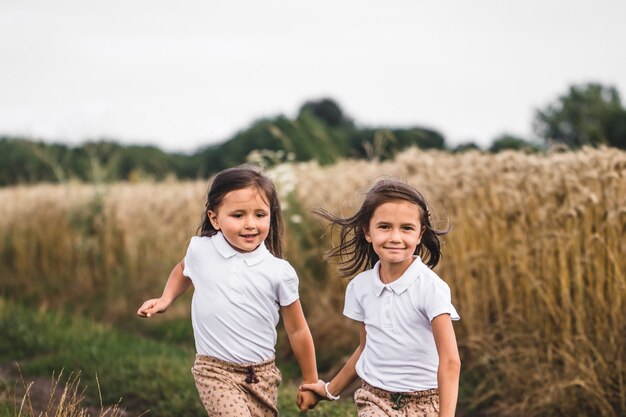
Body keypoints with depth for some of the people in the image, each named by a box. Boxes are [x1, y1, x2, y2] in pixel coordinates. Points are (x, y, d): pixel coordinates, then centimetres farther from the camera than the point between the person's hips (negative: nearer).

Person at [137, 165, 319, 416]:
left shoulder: (279, 272, -8)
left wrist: (311, 382, 9)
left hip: (262, 374, 1)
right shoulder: (200, 251, -4)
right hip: (215, 371, -1)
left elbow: (297, 331, 4)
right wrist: (165, 300, 8)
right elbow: (184, 270, 23)